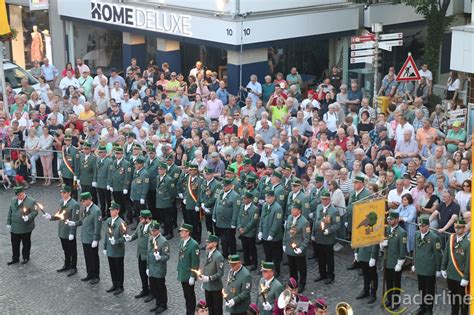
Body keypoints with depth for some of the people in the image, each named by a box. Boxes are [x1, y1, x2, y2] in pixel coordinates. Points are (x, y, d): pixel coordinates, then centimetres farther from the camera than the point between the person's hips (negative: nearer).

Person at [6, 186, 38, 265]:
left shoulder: (31, 201, -9)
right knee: (15, 244, 11)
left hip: (26, 228, -4)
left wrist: (28, 217, -29)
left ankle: (26, 258, 27)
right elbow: (10, 212, 12)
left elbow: (35, 212, -11)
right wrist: (8, 223, 9)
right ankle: (15, 258, 25)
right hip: (14, 228, 4)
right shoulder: (13, 200, 7)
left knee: (26, 244, 11)